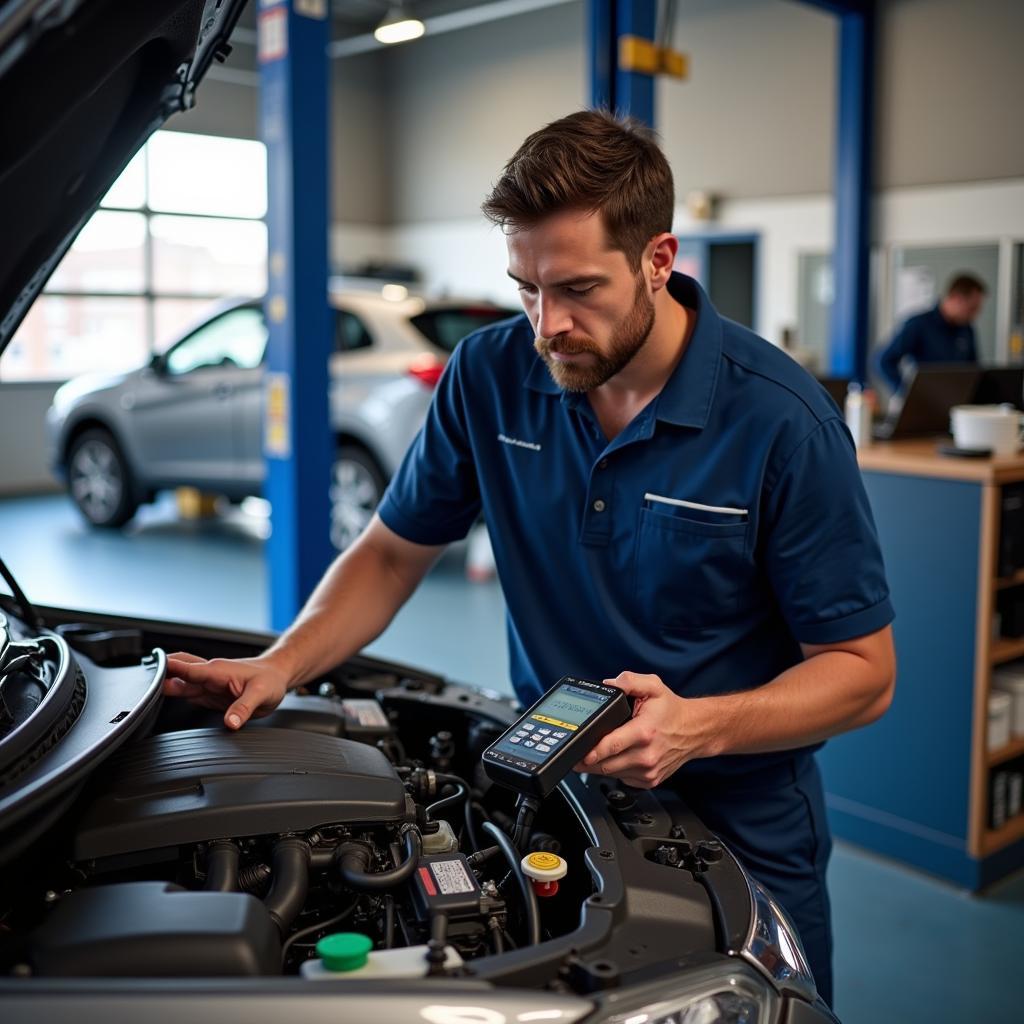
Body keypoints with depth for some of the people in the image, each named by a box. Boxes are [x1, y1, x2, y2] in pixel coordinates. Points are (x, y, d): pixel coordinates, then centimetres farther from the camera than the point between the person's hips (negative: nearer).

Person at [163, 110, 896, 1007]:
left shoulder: (783, 423, -21)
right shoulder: (492, 376, -10)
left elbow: (863, 670, -15)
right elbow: (395, 551, 1)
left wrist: (700, 728, -32)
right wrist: (280, 665, -15)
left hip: (739, 825, -2)